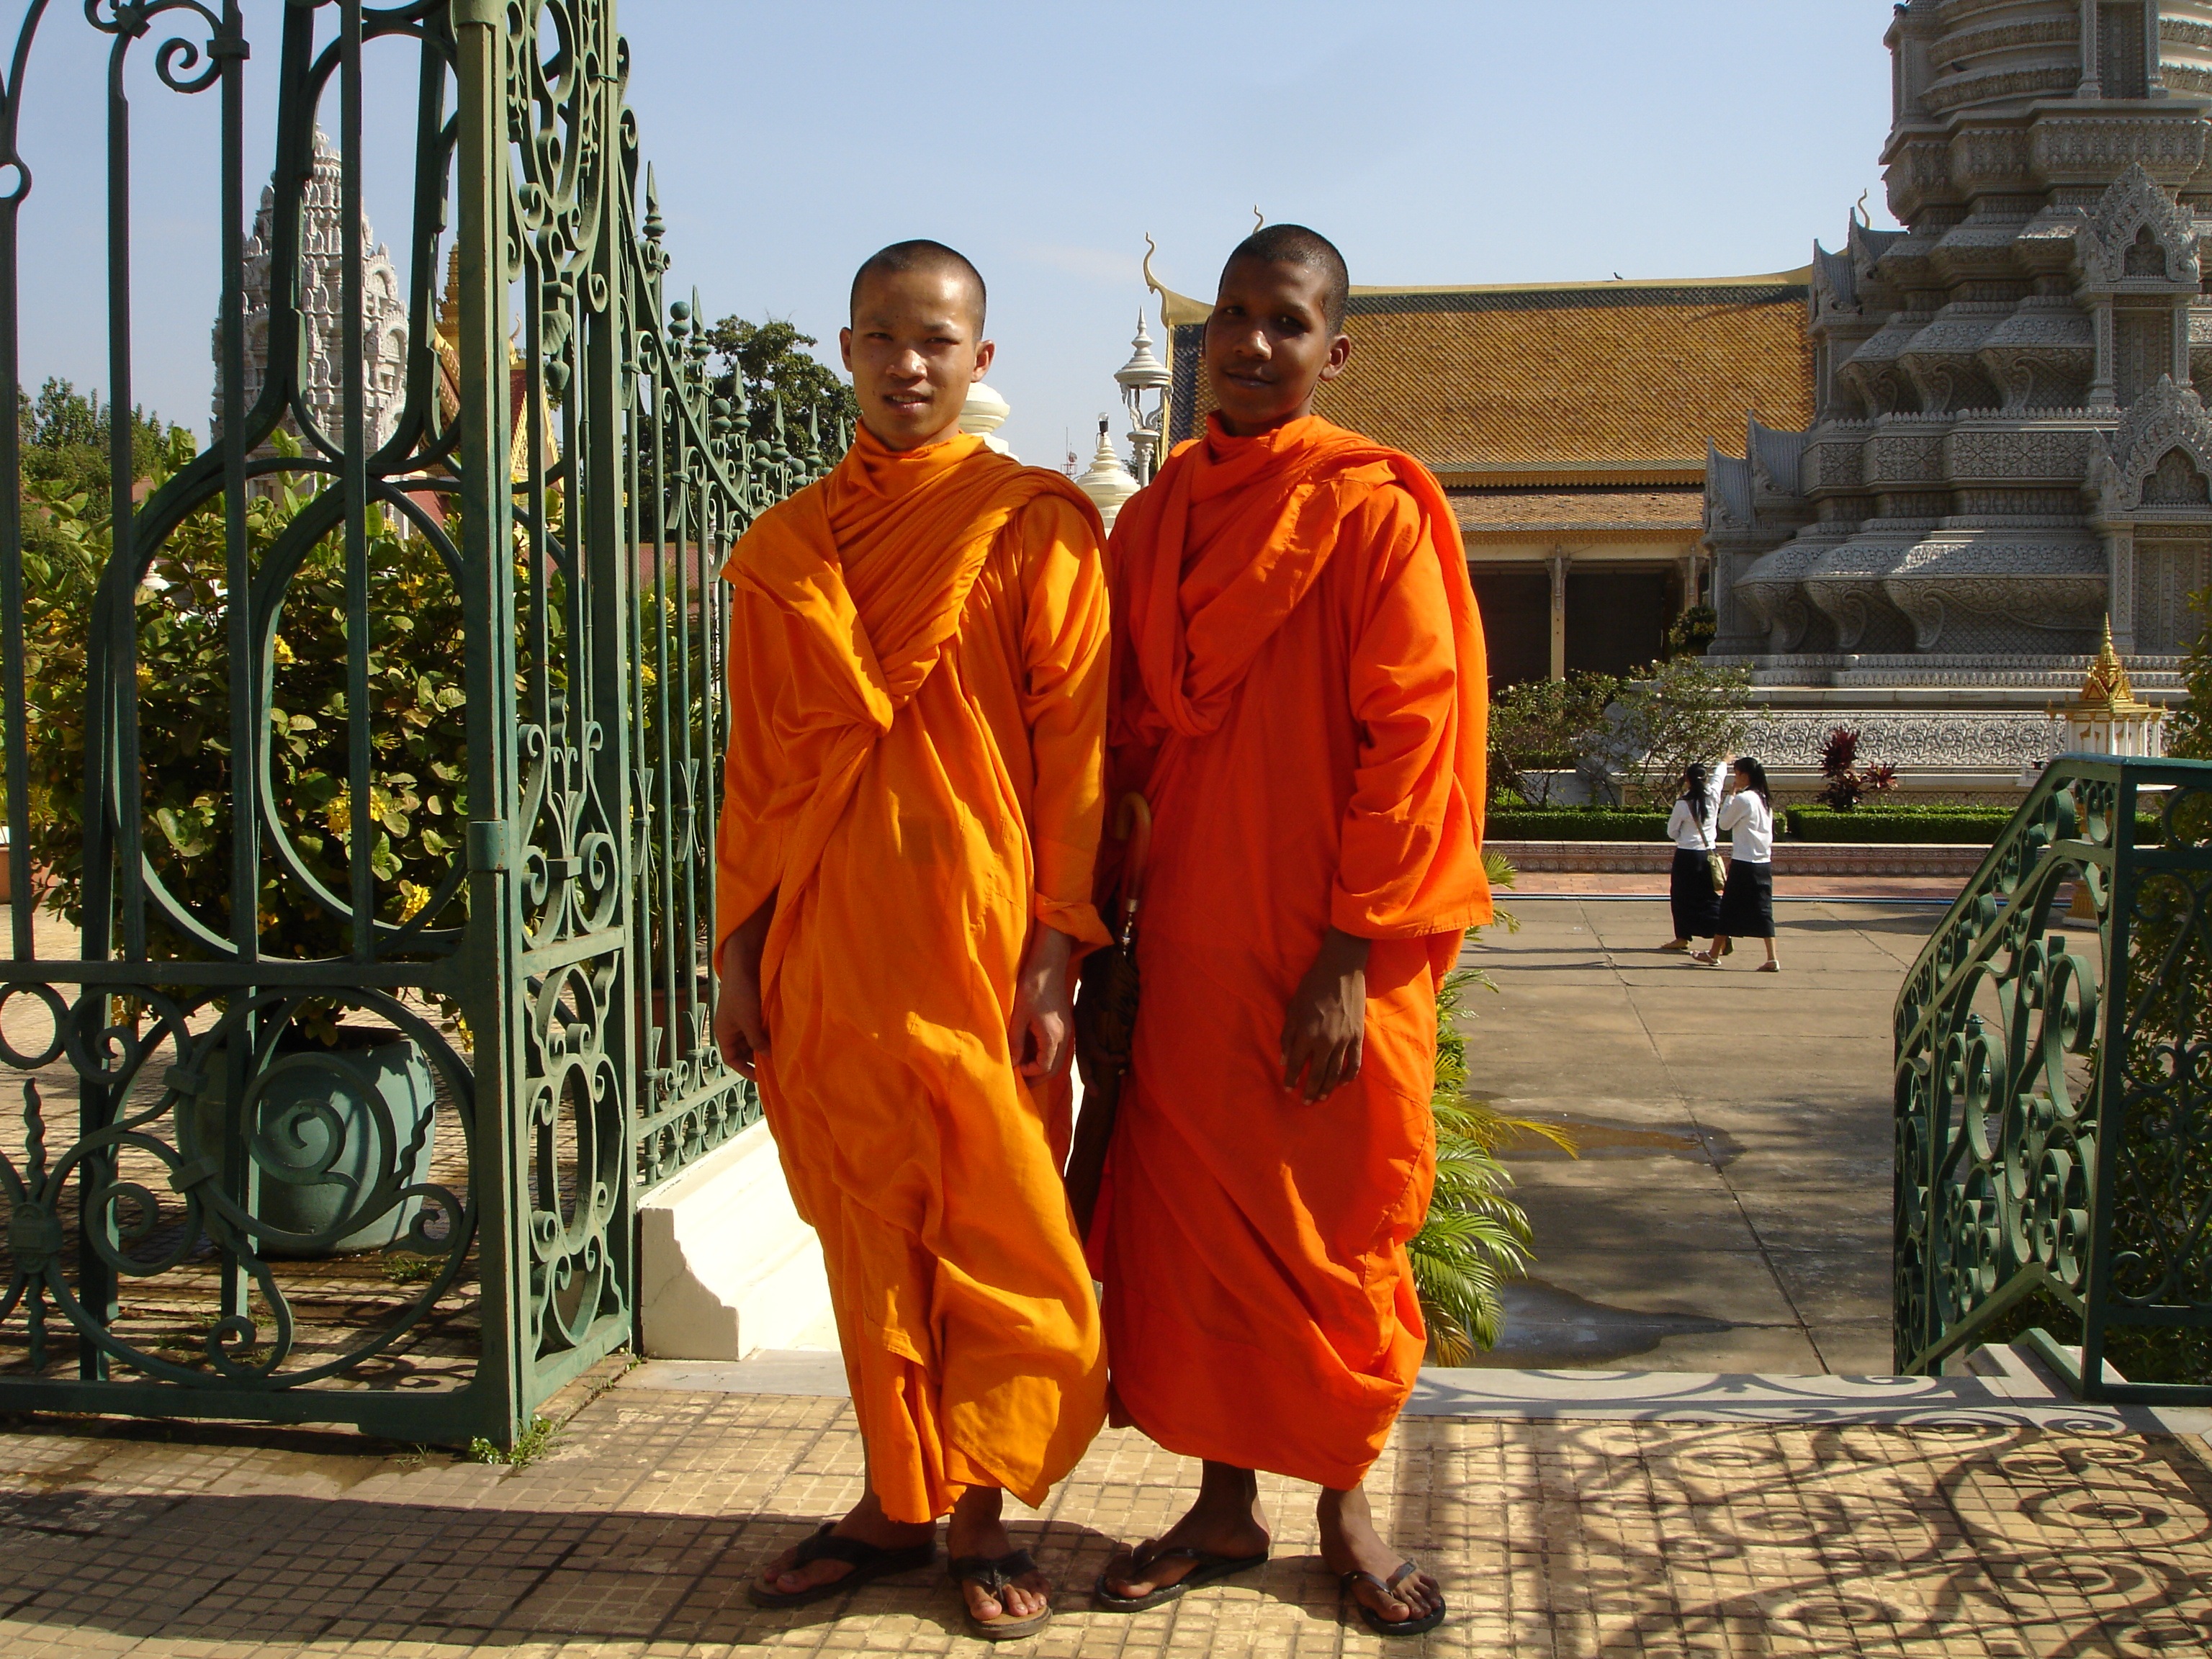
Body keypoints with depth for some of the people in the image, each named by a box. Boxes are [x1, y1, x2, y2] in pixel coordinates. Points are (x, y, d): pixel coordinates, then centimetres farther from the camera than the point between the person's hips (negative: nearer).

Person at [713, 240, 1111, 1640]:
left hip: (977, 937, -3)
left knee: (1000, 1240, 3)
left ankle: (984, 1514, 17)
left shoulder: (1036, 525, -1)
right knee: (870, 1237, 10)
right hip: (827, 949, 4)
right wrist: (741, 954, 8)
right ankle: (898, 1500, 23)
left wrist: (1054, 955, -10)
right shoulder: (784, 547, 10)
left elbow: (1076, 749, -4)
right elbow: (758, 764, 12)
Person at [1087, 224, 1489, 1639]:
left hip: (1332, 947, -4)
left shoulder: (1374, 509, -7)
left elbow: (1415, 739, -12)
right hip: (1188, 937, 5)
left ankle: (1347, 1509, 23)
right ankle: (1227, 1504, 23)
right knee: (1197, 1219, 8)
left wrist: (1352, 954, -16)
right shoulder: (1159, 517, 9)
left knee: (1336, 1233, 6)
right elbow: (1128, 737, 13)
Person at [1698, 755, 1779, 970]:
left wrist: (1731, 795, 1)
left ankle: (1714, 954, 16)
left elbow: (1725, 823, -3)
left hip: (1744, 864, -7)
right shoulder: (1765, 800, 10)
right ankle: (1772, 959, -2)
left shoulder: (1742, 799, -14)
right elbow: (1768, 833, 14)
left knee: (1729, 907, 5)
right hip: (1764, 862, 7)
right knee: (1763, 910, 5)